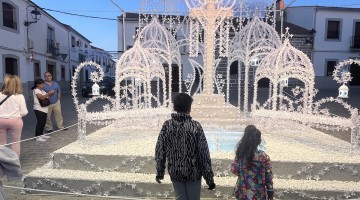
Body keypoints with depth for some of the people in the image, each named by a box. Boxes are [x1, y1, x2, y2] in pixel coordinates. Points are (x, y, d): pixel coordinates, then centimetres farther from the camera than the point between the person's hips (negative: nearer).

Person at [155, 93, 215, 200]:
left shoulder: (167, 125, -8)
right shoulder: (196, 126, -15)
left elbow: (160, 151, -3)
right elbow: (204, 154, -14)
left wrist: (159, 172, 9)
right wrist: (209, 178, -6)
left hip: (175, 173, 2)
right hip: (193, 172, -2)